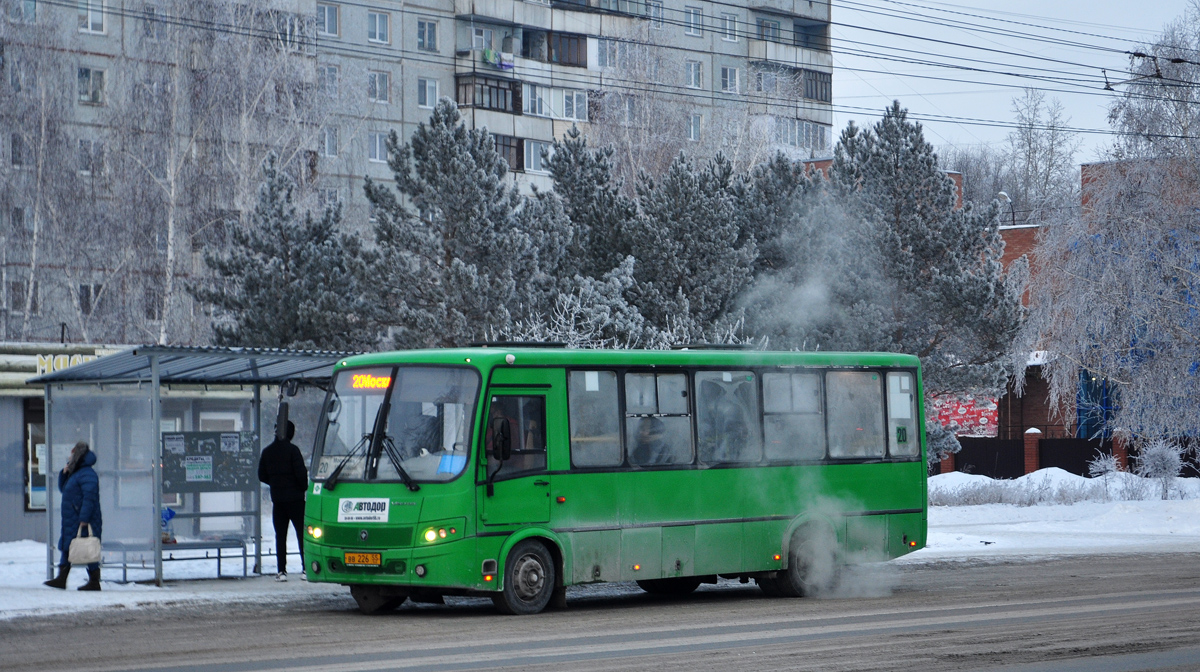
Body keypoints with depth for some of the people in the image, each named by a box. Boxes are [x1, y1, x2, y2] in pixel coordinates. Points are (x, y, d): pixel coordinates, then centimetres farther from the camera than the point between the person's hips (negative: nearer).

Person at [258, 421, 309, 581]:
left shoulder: (267, 451, 5)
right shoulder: (292, 450, -11)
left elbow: (262, 476, 8)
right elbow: (301, 473, -15)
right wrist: (304, 488, 3)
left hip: (277, 499, 4)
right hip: (295, 498, -4)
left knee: (280, 535, 8)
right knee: (302, 533, 0)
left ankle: (281, 571, 3)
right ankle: (305, 569, -6)